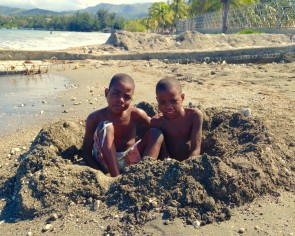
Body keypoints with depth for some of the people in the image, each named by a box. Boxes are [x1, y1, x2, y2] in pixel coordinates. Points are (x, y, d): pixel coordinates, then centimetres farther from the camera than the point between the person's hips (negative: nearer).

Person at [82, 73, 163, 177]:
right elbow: (86, 151, -8)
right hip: (106, 162, -2)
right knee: (106, 127, -26)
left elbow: (158, 127, 2)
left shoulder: (135, 114, -8)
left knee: (156, 133, -13)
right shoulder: (96, 118, -11)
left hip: (130, 162, 2)